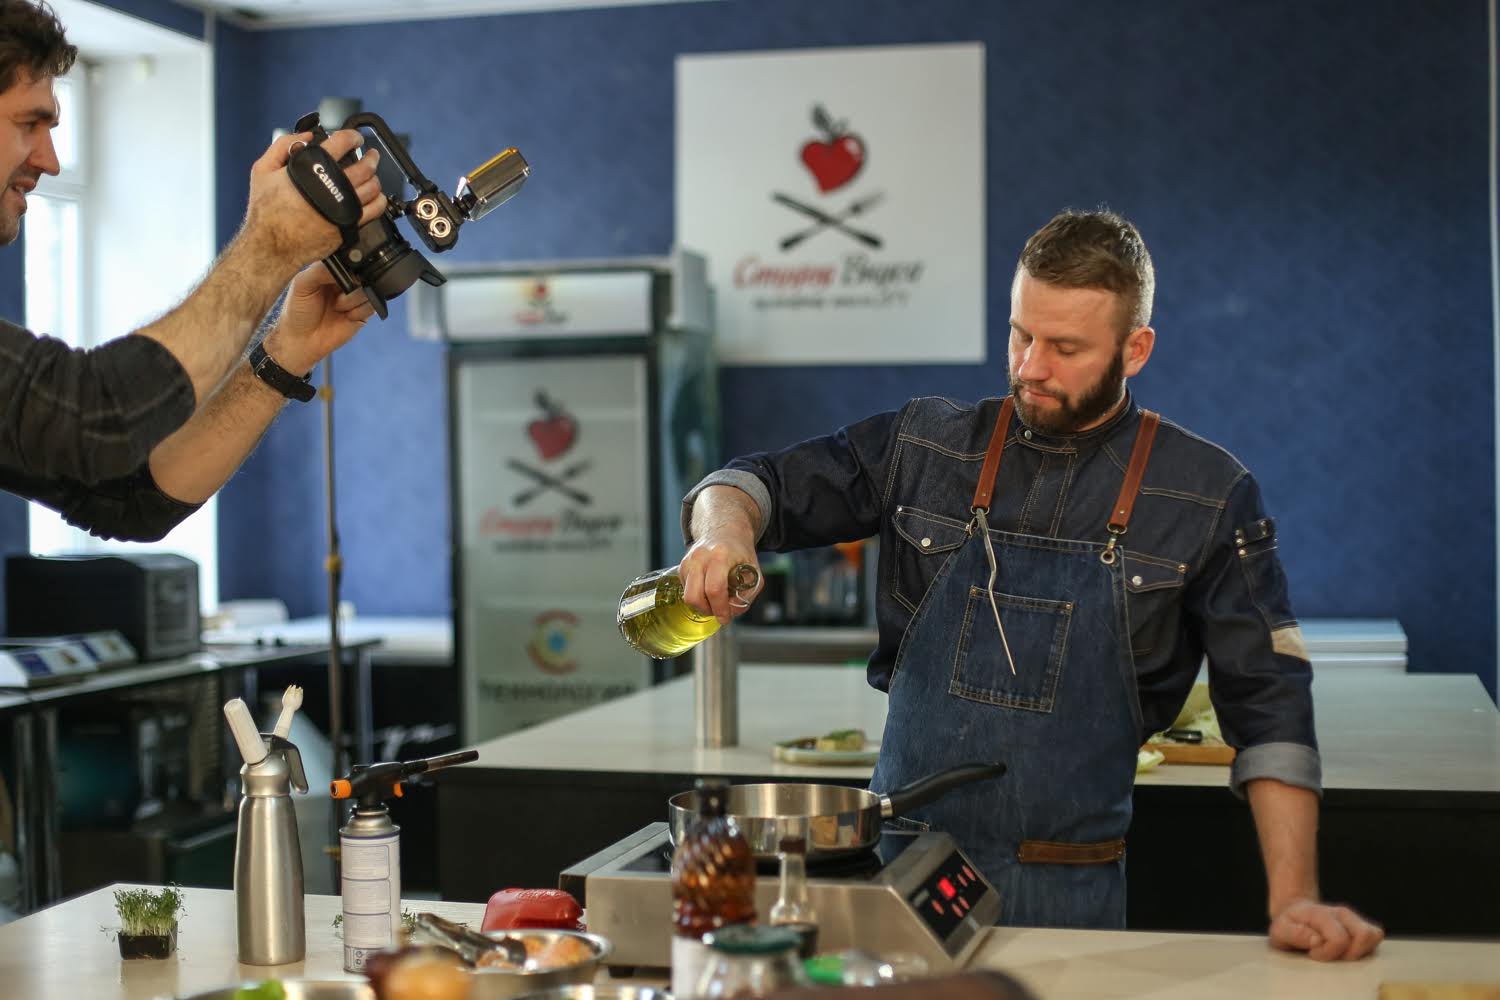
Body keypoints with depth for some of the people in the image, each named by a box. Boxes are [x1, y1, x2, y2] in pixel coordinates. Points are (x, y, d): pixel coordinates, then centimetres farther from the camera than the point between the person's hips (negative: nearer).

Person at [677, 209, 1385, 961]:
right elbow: (763, 484, 7)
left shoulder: (1208, 495, -4)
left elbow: (1267, 706, -5)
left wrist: (1293, 899, -13)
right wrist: (725, 531, -17)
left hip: (1065, 897, -2)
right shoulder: (924, 446, 2)